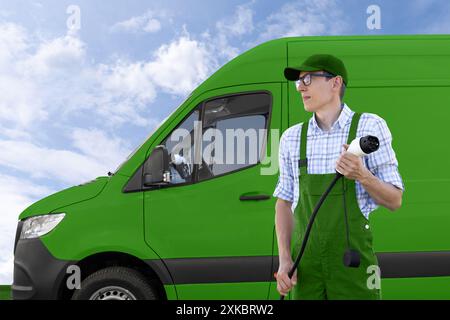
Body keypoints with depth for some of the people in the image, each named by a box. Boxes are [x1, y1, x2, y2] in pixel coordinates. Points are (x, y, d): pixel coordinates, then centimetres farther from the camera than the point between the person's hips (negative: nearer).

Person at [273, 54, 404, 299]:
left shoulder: (370, 127, -3)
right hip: (306, 263, 3)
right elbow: (284, 202, 12)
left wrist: (363, 176, -20)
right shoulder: (292, 138, 7)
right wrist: (284, 259, 0)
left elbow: (395, 201, -1)